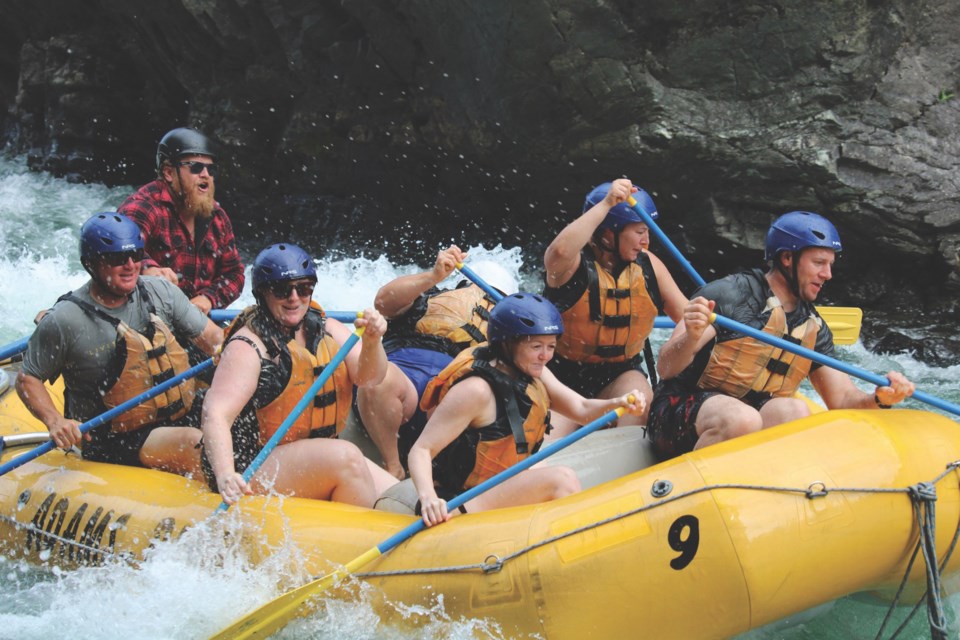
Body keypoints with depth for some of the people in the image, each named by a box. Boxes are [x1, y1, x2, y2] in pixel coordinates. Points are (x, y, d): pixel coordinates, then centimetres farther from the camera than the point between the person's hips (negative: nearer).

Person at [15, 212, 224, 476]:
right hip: (120, 442, -6)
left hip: (184, 416, 6)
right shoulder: (64, 321, -10)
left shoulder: (160, 291, 4)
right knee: (199, 444, -31)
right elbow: (27, 379, 0)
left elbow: (212, 336, 8)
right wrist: (54, 421, -17)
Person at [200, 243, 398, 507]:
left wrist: (371, 342, -26)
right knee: (346, 456, -28)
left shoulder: (327, 329, 8)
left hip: (320, 460, 7)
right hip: (255, 470, -7)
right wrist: (226, 476, -41)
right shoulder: (248, 347, -14)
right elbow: (215, 414, -25)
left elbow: (367, 377, -4)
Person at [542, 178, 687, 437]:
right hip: (563, 376, -4)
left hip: (619, 376, 4)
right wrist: (606, 205, -38)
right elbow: (560, 252, -41)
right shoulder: (575, 264, -14)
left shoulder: (648, 266, 3)